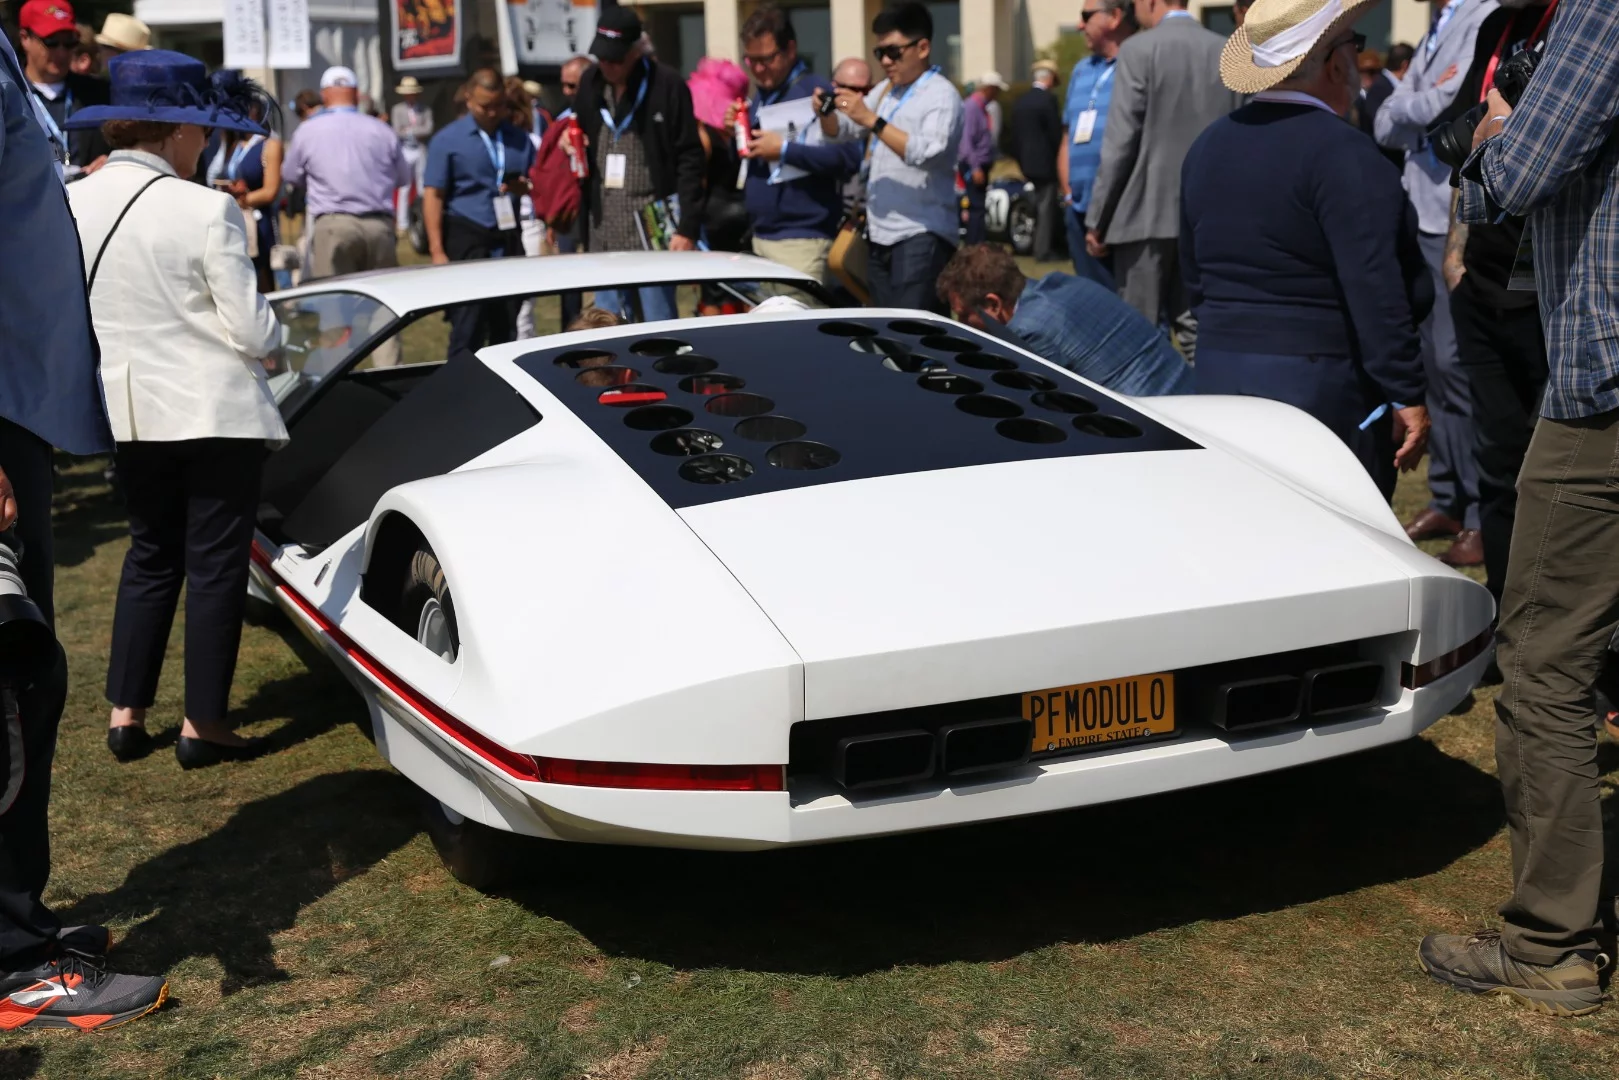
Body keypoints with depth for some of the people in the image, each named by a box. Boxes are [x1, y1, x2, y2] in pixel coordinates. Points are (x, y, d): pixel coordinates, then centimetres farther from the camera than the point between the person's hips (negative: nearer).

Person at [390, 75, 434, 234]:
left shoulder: (425, 110, 3)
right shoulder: (398, 109, 2)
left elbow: (428, 130, -10)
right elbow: (398, 132, -6)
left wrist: (409, 130, -10)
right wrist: (418, 132, -8)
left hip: (421, 151, 1)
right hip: (405, 151, -1)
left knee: (422, 188, 6)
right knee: (404, 188, -1)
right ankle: (402, 223, 2)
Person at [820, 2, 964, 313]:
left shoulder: (941, 95, -7)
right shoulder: (885, 89, 17)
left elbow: (926, 153, -23)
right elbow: (841, 131, 21)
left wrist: (871, 119, -26)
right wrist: (826, 113, -2)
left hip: (922, 236, -8)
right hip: (881, 234, 8)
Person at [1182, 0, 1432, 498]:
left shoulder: (1208, 144, 10)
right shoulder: (1342, 153, -14)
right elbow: (1375, 292, -19)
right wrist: (1407, 396, -16)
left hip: (1218, 380, 8)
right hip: (1322, 388, -7)